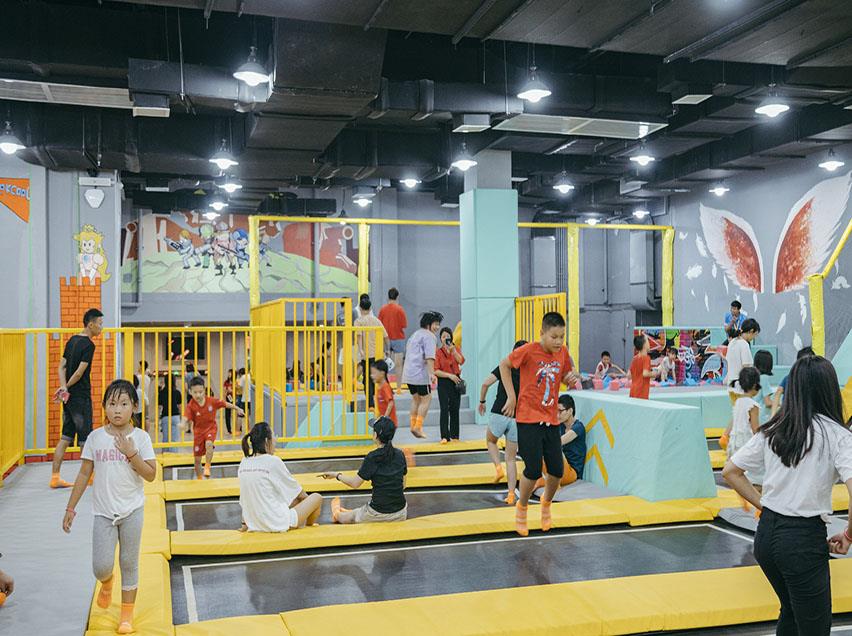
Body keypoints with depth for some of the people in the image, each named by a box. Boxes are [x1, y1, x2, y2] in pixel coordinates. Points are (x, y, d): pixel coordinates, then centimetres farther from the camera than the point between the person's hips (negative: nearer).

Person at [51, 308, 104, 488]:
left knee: (66, 437, 10)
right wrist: (67, 387, -5)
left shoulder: (72, 340, 11)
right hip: (81, 397, -8)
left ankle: (55, 477, 9)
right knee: (85, 437, 4)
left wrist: (64, 388, -5)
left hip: (69, 397, 8)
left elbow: (61, 367, 7)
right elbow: (80, 373, -19)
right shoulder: (88, 345, -14)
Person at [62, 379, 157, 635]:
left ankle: (127, 613, 24)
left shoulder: (140, 437, -6)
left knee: (129, 563, 8)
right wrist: (70, 508, 5)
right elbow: (84, 474, 4)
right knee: (101, 566, -4)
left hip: (132, 510, -1)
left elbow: (151, 475, -11)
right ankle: (107, 583, 32)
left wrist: (131, 453, -23)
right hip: (103, 511, 1)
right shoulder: (96, 437, -2)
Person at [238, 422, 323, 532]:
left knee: (296, 499, 28)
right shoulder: (273, 461, -14)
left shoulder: (243, 464, 2)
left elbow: (245, 499, 12)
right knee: (317, 498, 14)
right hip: (278, 523, -7)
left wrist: (245, 523, 24)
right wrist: (308, 499, 21)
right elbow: (296, 490, 1)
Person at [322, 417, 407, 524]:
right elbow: (403, 485, 8)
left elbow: (355, 483, -9)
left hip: (378, 514, -4)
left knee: (342, 517, 22)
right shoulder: (400, 454, -1)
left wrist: (337, 475, 7)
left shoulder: (372, 457, -15)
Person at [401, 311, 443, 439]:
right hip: (420, 373, -9)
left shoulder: (415, 334, 21)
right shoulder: (429, 336, -8)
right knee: (426, 399, 0)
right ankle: (418, 427, -4)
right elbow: (429, 356, -18)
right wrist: (432, 373, -23)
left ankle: (414, 425, 19)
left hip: (408, 373, 9)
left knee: (416, 398, 19)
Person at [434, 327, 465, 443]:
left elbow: (461, 361, -10)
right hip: (443, 382, -3)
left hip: (455, 382, 3)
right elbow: (436, 371, -8)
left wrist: (453, 350, -18)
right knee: (444, 409, -10)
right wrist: (449, 375, -16)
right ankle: (444, 436, -9)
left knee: (455, 409, 5)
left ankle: (454, 435, 14)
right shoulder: (438, 352, -2)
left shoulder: (456, 349, 9)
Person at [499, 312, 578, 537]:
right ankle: (521, 507, 18)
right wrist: (511, 396, -4)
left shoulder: (562, 353, 2)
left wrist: (571, 379, -7)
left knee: (557, 471, 3)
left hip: (551, 420, 5)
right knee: (533, 470, -9)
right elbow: (504, 365, 1)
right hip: (528, 419, -5)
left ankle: (546, 503, 33)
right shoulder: (528, 350, -13)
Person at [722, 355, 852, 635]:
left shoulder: (772, 430, 5)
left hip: (766, 534, 6)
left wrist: (762, 504, 10)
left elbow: (729, 471, 9)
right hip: (804, 539, -6)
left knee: (791, 612, 27)